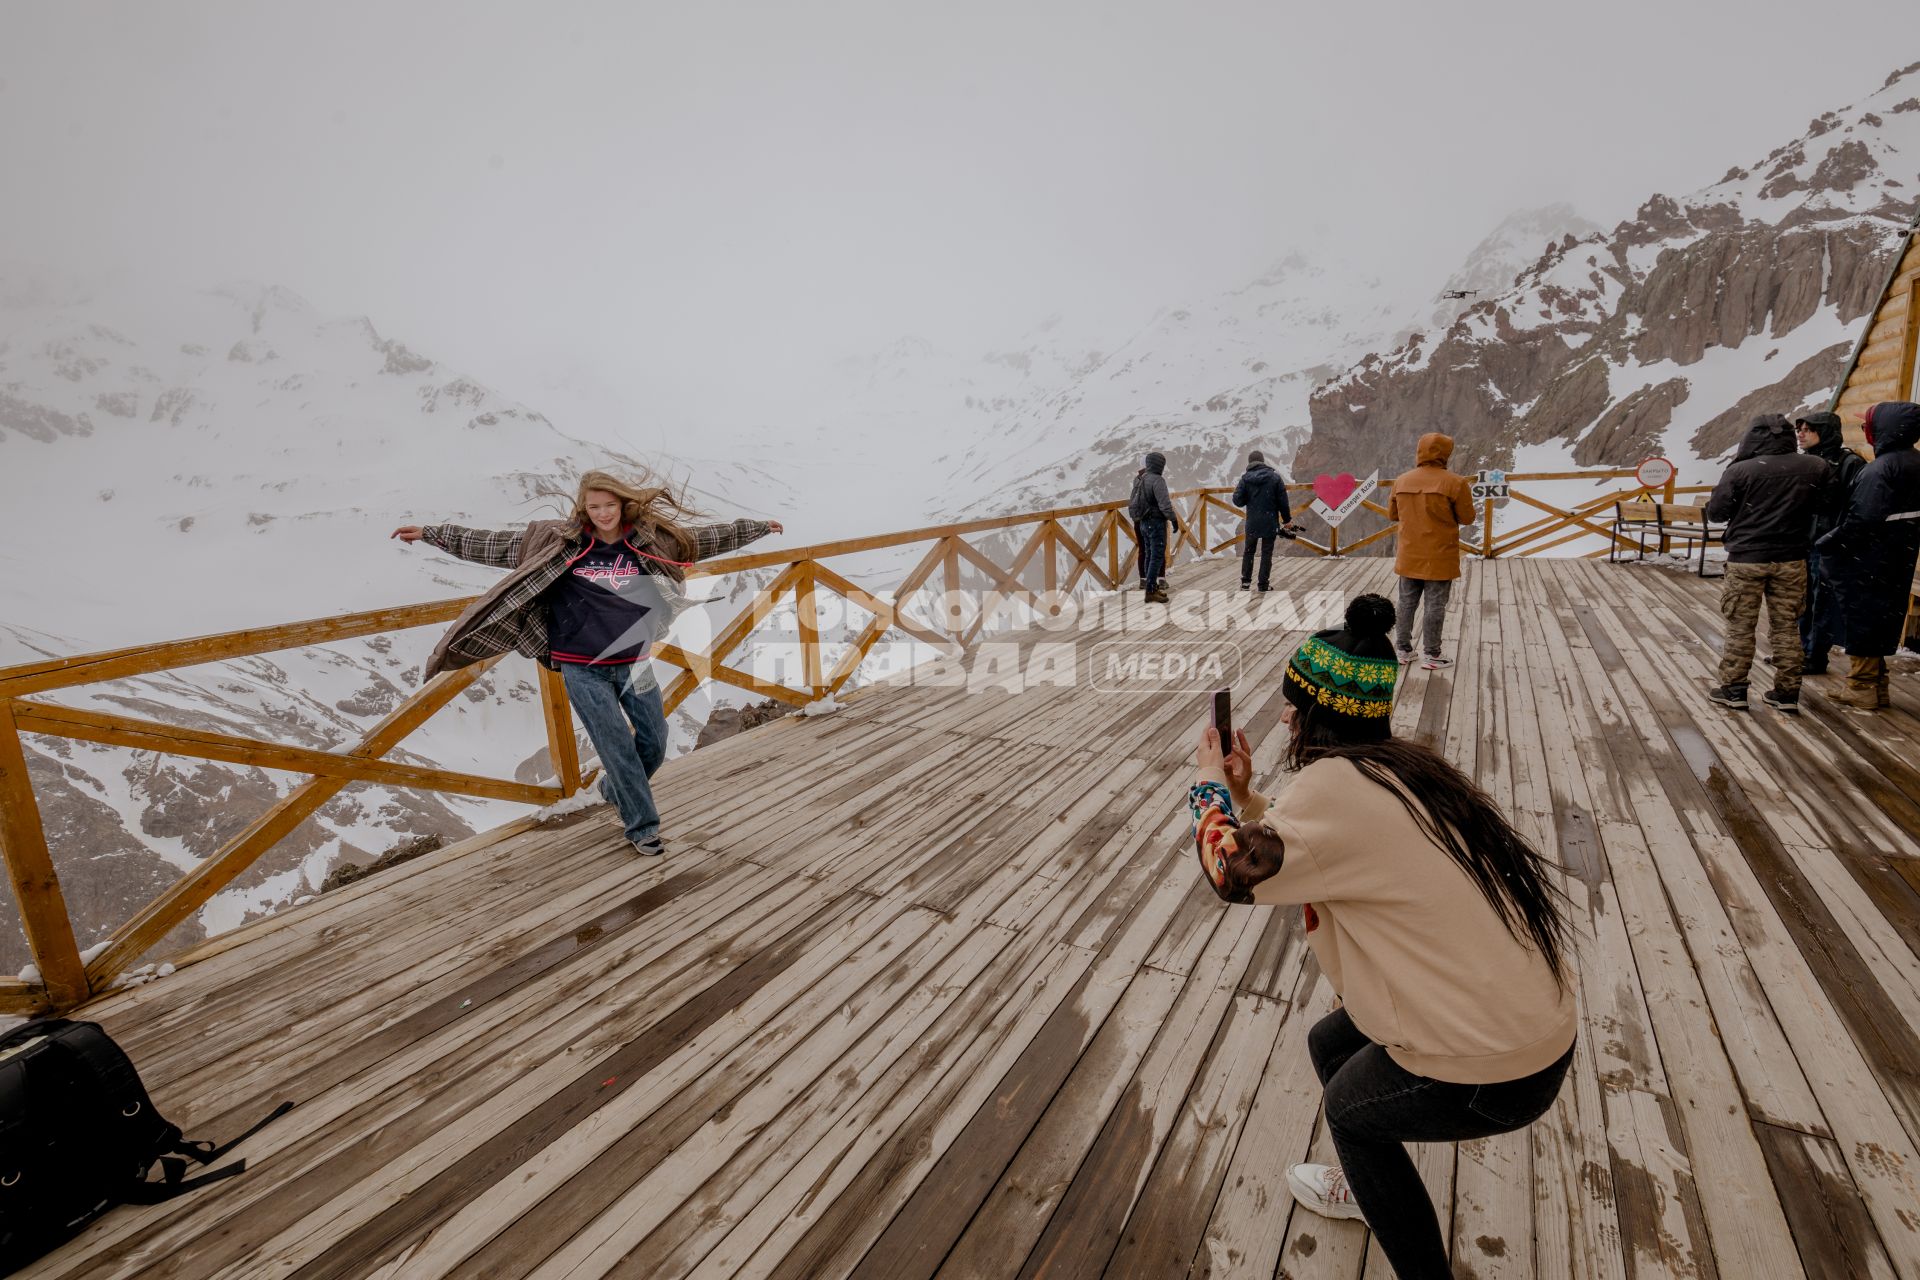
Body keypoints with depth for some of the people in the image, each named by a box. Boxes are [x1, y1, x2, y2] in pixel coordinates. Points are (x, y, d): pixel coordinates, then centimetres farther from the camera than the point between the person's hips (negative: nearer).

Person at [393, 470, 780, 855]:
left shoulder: (650, 539, 0)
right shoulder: (559, 542, -3)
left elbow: (709, 537, 5)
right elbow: (491, 545, 2)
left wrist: (759, 526, 7)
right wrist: (429, 533, 1)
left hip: (634, 663, 3)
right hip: (583, 669, -2)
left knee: (654, 743, 9)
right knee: (617, 747, -1)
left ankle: (615, 789, 40)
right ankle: (642, 827, 15)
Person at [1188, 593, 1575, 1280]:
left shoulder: (1337, 784, -28)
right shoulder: (1393, 764, 1)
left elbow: (1233, 869, -21)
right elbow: (1313, 847, 12)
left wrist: (1208, 780, -6)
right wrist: (1244, 797, 3)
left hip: (1495, 1067, -8)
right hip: (1525, 1012, 8)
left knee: (1348, 1105, 18)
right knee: (1330, 1042, 24)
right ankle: (1366, 1186, 48)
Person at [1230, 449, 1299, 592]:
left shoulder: (1245, 478, -5)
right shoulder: (1275, 477, -4)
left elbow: (1238, 501, -5)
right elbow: (1283, 501, -2)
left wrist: (1236, 490, 15)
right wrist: (1287, 519, 8)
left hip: (1252, 522, 1)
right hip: (1270, 522, 0)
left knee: (1248, 551, 15)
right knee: (1267, 553, 6)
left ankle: (1245, 582, 15)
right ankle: (1263, 584, 7)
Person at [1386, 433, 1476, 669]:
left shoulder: (1401, 481, 1)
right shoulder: (1455, 483, -13)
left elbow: (1392, 514, 11)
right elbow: (1467, 518, -6)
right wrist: (1467, 494, 10)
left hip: (1409, 557, 4)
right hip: (1439, 558, -4)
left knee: (1407, 603, 14)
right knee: (1435, 606, 3)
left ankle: (1404, 650, 21)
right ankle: (1432, 655, 8)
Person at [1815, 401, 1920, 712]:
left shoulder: (1882, 468, -19)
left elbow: (1863, 518, -24)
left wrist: (1829, 545, -15)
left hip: (1869, 561, -8)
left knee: (1861, 618, 1)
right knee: (1881, 618, 15)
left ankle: (1862, 689, 7)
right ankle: (1876, 686, 21)